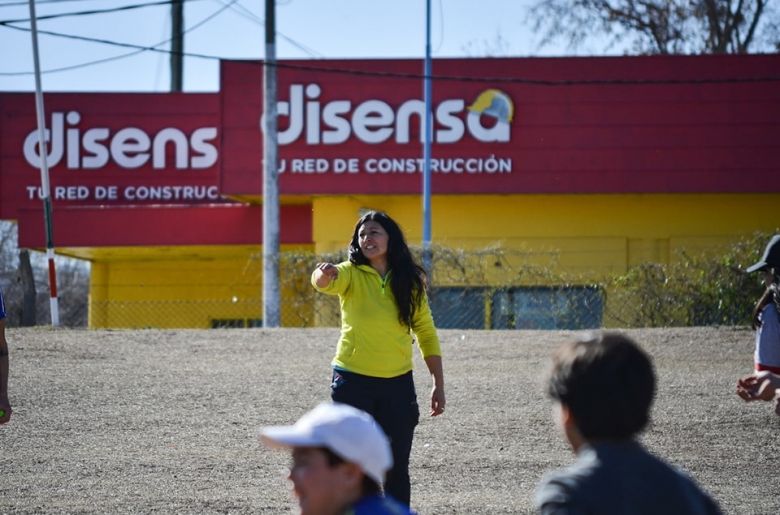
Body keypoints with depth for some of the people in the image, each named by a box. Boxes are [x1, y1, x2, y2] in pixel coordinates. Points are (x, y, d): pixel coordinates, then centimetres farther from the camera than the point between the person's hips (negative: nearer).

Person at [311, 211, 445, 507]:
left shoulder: (410, 281, 4)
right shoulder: (352, 273, -5)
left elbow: (426, 333, 9)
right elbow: (325, 281, -28)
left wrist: (438, 384, 5)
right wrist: (324, 274, -53)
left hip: (398, 383, 2)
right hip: (353, 382, -2)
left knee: (397, 467, 6)